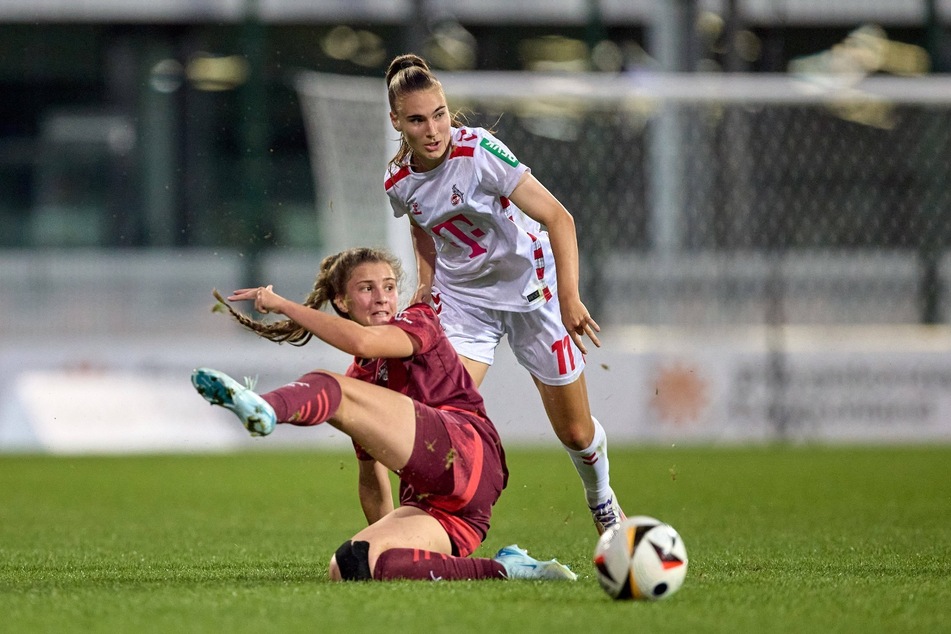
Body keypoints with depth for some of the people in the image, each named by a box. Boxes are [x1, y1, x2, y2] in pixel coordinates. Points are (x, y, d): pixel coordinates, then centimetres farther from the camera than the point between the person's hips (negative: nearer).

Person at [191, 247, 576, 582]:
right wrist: (385, 538, 22)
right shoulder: (361, 375, 29)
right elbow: (371, 477, 31)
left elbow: (363, 342, -12)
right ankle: (499, 569, -20)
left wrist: (284, 306, -7)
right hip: (426, 503, 7)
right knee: (348, 568, -21)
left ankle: (264, 409, -59)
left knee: (331, 389, -22)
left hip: (463, 455, -7)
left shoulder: (421, 323, 10)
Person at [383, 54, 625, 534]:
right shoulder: (399, 182, -10)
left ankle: (600, 497, 40)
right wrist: (426, 284, 0)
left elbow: (558, 218, -26)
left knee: (575, 432, 8)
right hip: (463, 298, 3)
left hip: (529, 286, -3)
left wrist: (569, 298, -33)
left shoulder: (478, 152, -26)